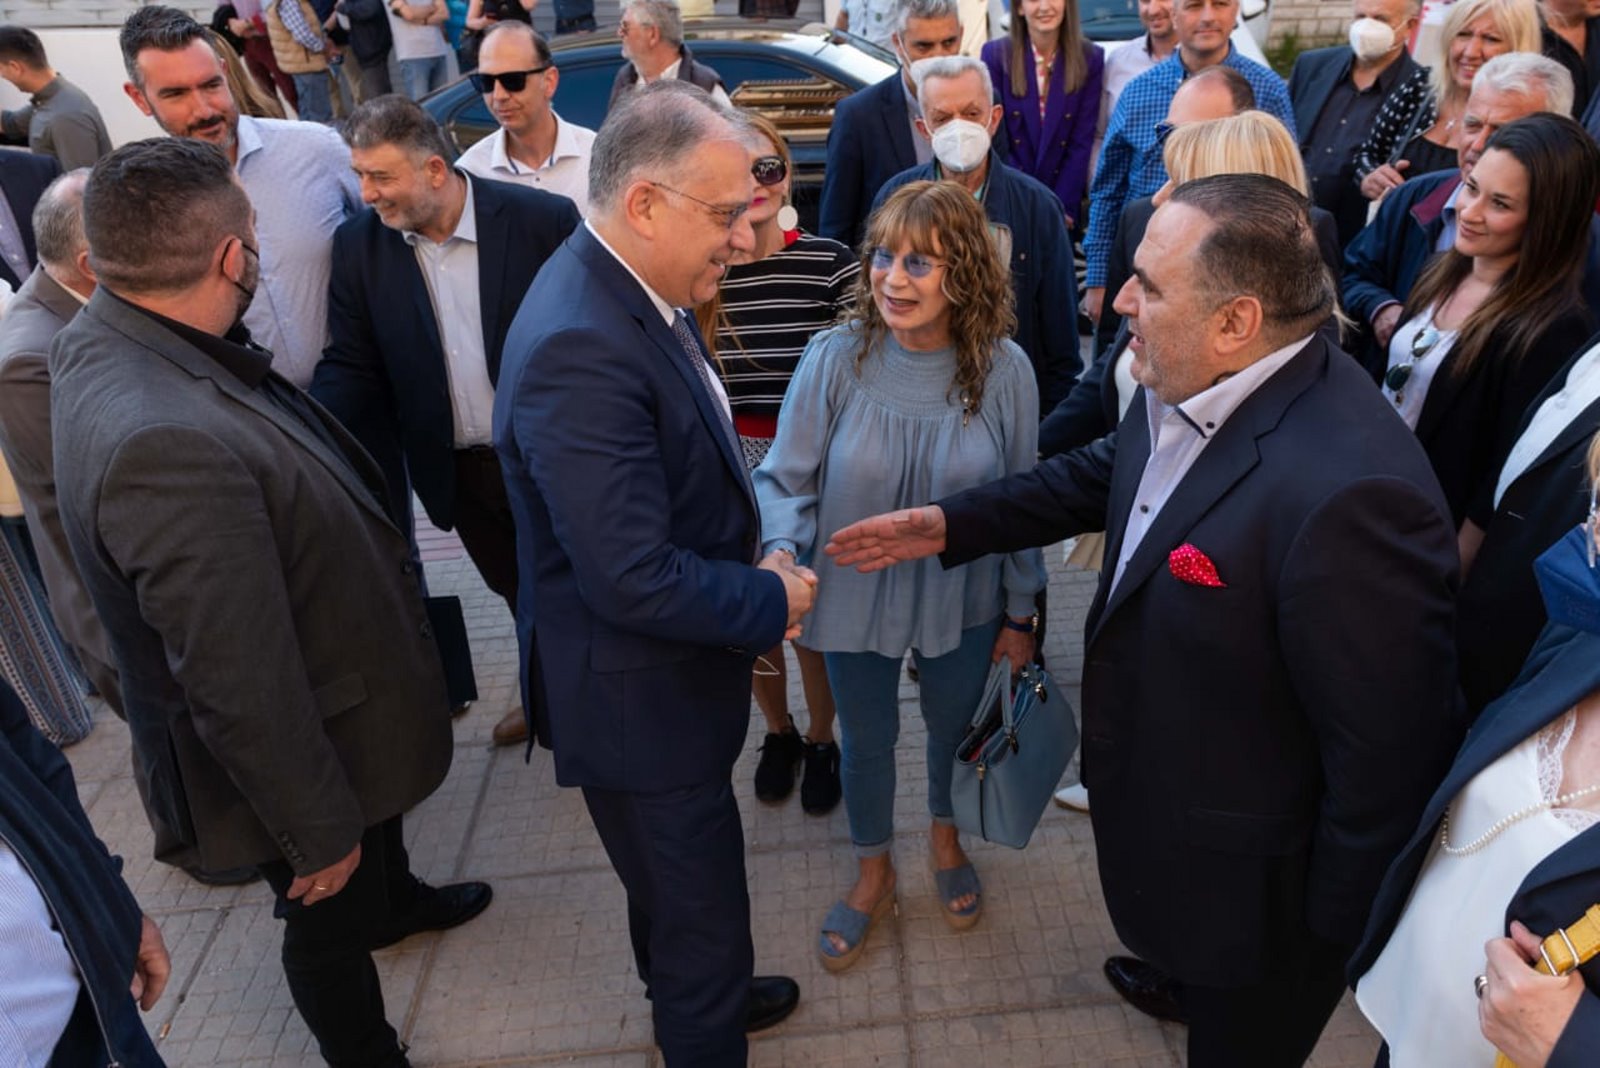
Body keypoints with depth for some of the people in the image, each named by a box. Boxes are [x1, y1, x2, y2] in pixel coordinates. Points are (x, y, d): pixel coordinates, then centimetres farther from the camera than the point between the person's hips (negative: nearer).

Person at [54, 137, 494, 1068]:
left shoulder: (106, 334, -11)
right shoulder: (164, 445, -40)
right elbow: (240, 688, -32)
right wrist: (317, 834, -20)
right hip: (291, 740, -9)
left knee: (377, 814, 36)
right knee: (333, 916, 18)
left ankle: (395, 897, 66)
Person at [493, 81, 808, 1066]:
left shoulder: (636, 291, -1)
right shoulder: (579, 348, -31)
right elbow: (634, 579, -32)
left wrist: (750, 566, -4)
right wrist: (771, 599, -17)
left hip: (671, 673, 10)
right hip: (636, 698, -10)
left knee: (676, 889, 32)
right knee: (700, 912, 12)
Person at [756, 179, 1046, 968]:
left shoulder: (1002, 370, -16)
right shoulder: (834, 359, -20)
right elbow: (785, 480, -11)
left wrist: (1020, 615, 2)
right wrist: (782, 554, -32)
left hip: (963, 603, 1)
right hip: (855, 601, 0)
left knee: (954, 727, 24)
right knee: (867, 740, 19)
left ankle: (945, 836, 58)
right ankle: (873, 874, 48)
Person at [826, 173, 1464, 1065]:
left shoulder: (1347, 493, -38)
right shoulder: (1192, 393, -11)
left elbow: (1388, 754, -29)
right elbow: (1109, 472, 10)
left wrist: (1333, 937, -15)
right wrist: (951, 524, 7)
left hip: (1253, 886, -7)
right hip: (1165, 800, 7)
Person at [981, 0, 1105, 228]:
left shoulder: (1090, 58, -1)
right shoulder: (995, 55, -4)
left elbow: (1081, 143, -4)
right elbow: (996, 140, -7)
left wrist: (1062, 207, -12)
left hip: (1066, 203, 1)